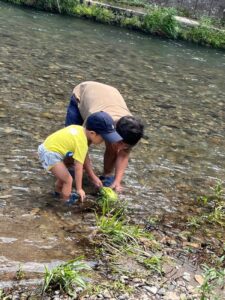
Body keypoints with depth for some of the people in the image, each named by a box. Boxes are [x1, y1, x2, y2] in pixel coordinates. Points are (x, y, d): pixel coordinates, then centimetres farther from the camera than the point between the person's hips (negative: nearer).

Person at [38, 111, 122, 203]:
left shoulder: (79, 129, -1)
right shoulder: (82, 143, -24)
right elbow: (78, 168, -20)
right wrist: (79, 189, -12)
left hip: (47, 146, 10)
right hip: (50, 153, -10)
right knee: (68, 179, -9)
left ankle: (58, 191, 52)